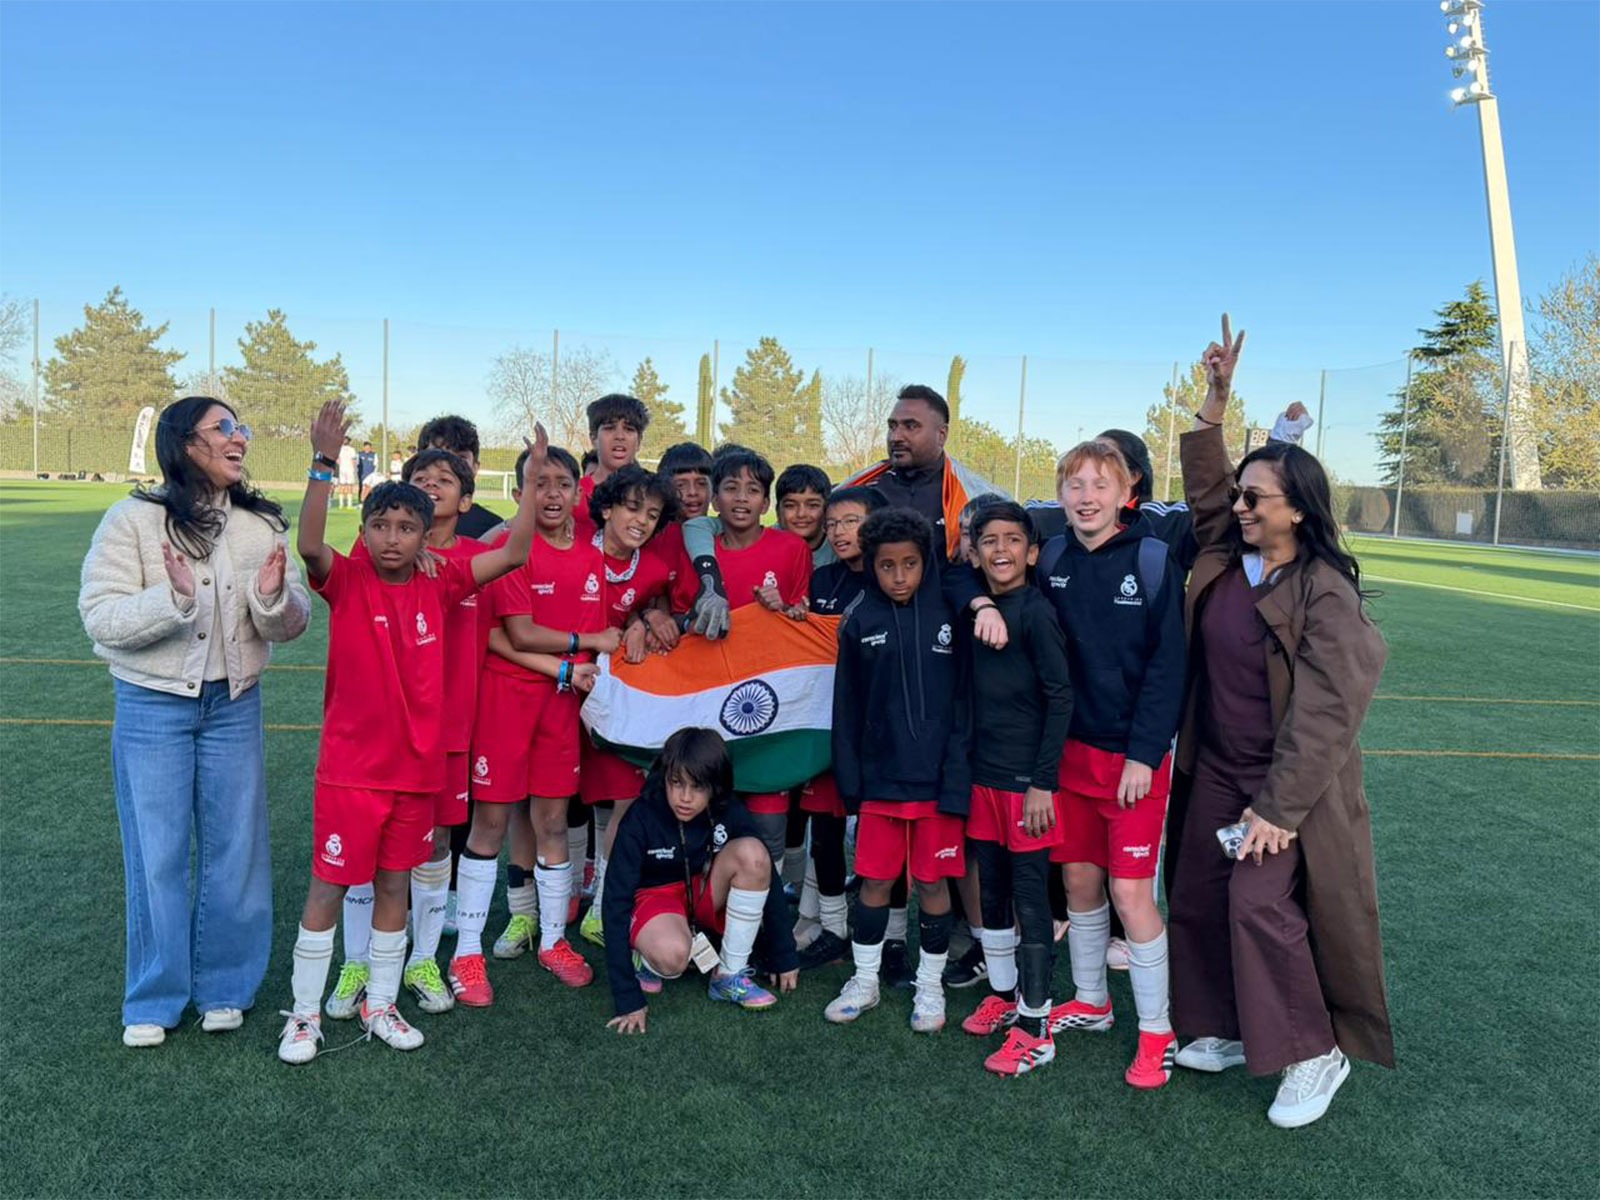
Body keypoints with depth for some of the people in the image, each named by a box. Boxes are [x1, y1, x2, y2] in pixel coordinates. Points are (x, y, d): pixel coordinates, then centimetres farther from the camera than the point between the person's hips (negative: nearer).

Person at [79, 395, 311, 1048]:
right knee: (157, 854, 4)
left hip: (235, 706, 3)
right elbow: (100, 618, -14)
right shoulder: (133, 519, -8)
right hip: (152, 707, -3)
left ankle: (224, 989, 25)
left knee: (236, 849, 8)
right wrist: (174, 599, -30)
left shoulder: (263, 524, 1)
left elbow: (293, 624, 1)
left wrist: (273, 599, -22)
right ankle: (154, 1001, 21)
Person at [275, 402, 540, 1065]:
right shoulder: (345, 582, -8)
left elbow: (513, 553, -2)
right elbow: (310, 545, -29)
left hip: (418, 766, 4)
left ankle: (381, 1004, 31)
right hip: (350, 767, -4)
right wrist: (324, 462, -38)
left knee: (395, 885, 15)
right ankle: (305, 1014, 22)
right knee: (329, 886, 6)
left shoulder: (437, 589, 1)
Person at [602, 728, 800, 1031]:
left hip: (706, 896, 4)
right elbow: (617, 902, -24)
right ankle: (645, 959, 1)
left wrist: (784, 959, -3)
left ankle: (729, 976, -15)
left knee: (751, 852, -27)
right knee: (673, 954, -39)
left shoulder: (730, 814, -17)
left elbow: (768, 879, -8)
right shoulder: (640, 821, -25)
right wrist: (628, 1000, -28)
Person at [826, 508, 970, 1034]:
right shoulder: (860, 622, 1)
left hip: (936, 778, -1)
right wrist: (849, 778, 1)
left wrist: (958, 778, -9)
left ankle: (930, 985, 27)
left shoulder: (949, 617, -3)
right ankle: (864, 980, 28)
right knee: (874, 881, 10)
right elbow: (848, 707, 5)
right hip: (880, 777, 1)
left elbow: (964, 700, -3)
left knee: (933, 883, 9)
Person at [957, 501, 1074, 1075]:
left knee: (1030, 896, 0)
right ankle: (1003, 994, 33)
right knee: (992, 891, 16)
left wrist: (1043, 781, -15)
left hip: (1026, 779, -7)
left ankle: (1034, 1028, 9)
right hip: (982, 775, 7)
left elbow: (1060, 698, -13)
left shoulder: (1036, 612, -12)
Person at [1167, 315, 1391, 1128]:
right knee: (1198, 899, 10)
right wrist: (1216, 400, 1)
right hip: (1215, 770, 7)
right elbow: (1203, 483, 12)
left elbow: (1322, 714, -20)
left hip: (1288, 781, -7)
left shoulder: (1326, 595, -17)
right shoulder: (1224, 559, 2)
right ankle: (1228, 1030, 27)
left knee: (1260, 903, -13)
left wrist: (1279, 807, -22)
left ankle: (1314, 1053, 6)